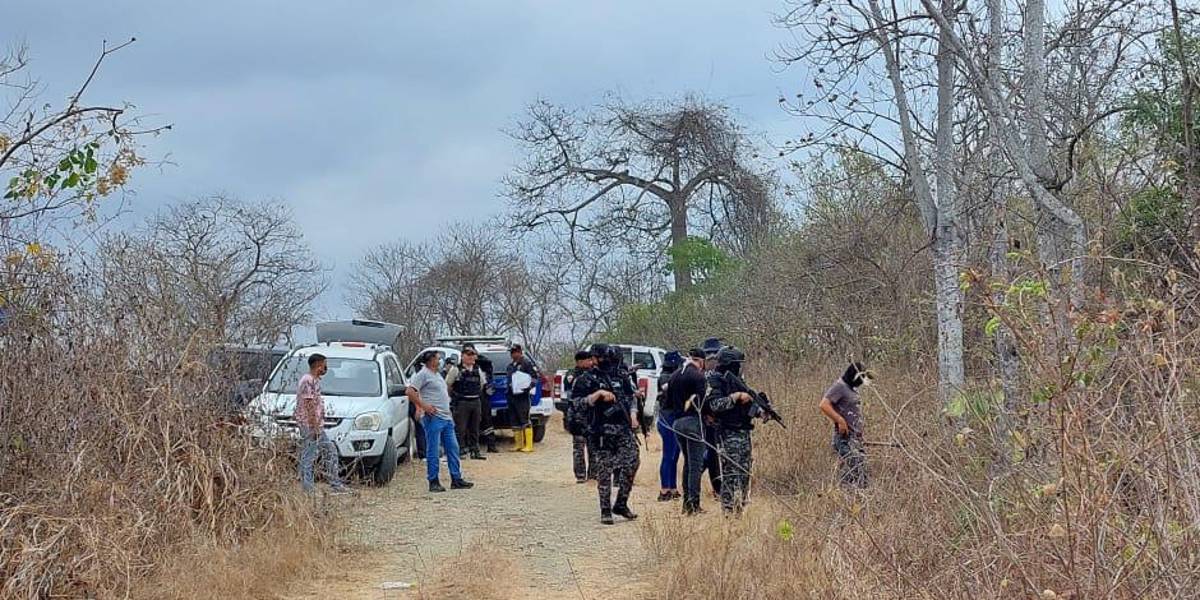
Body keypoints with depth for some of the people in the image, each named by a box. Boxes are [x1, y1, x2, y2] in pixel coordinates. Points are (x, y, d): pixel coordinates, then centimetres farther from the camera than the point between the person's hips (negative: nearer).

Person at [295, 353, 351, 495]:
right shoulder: (308, 381, -16)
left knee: (330, 451, 12)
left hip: (317, 426, 11)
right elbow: (309, 406, -20)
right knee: (308, 457, -5)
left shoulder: (314, 380, 16)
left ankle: (335, 484, 15)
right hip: (310, 425, -11)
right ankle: (308, 490, -2)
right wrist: (314, 427, -21)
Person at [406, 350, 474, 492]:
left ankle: (456, 479, 14)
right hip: (433, 418, -9)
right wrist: (423, 406, -19)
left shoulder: (437, 375, 20)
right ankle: (433, 482, 1)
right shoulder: (423, 374, -8)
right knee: (433, 451, -4)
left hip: (446, 418, 9)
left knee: (453, 448, 9)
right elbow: (409, 392, -17)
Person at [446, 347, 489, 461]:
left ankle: (475, 451, 15)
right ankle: (460, 450, -3)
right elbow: (447, 385, -1)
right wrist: (453, 396, 5)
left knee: (474, 429, 10)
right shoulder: (456, 369, -4)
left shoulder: (478, 369, 12)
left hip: (475, 403, 5)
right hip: (461, 403, -5)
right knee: (460, 429, -8)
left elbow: (483, 384, 25)